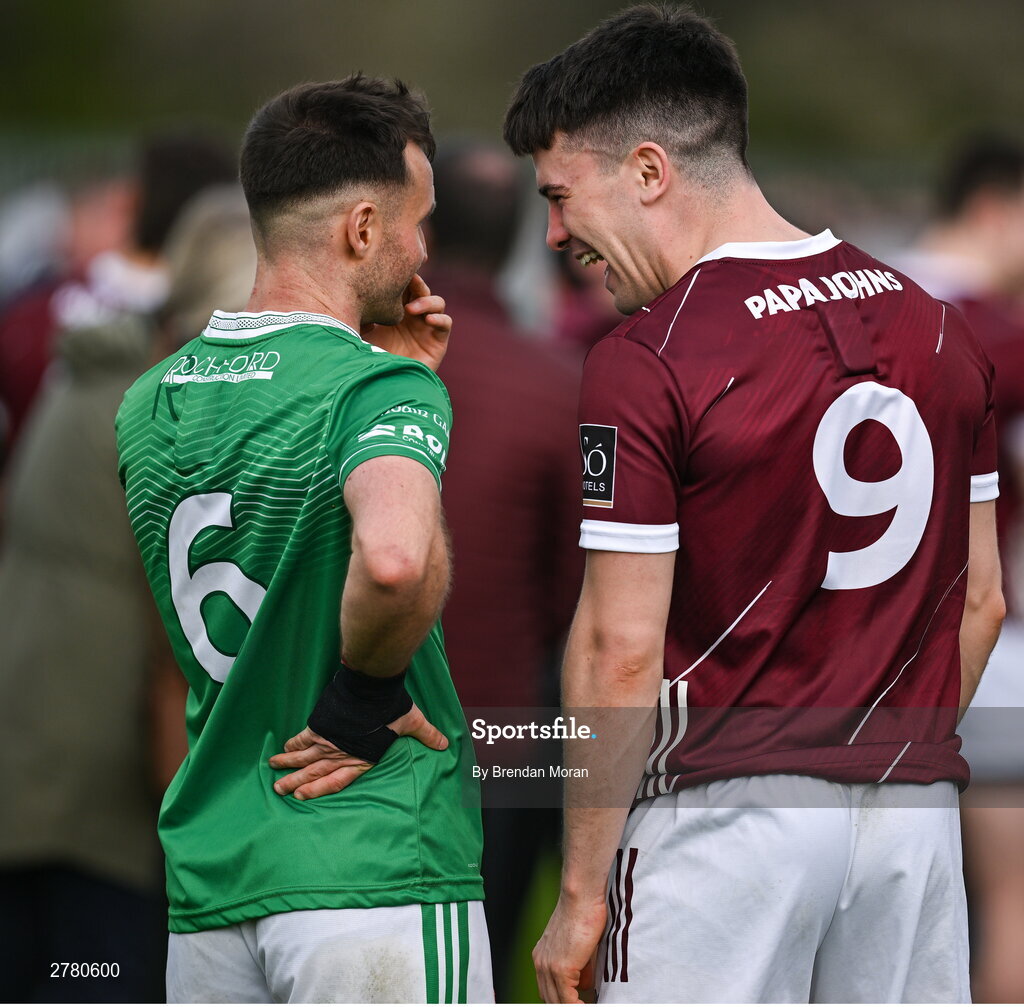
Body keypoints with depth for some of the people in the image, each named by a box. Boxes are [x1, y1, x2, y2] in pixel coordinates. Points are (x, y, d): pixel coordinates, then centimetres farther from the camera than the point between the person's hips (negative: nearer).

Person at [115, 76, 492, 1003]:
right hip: (373, 870, -7)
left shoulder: (150, 403, 9)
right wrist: (368, 700, -16)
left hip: (209, 881, 7)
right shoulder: (383, 388, -14)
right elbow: (396, 559, -34)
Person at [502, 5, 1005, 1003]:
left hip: (728, 803, -6)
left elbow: (621, 652, -13)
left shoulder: (647, 362, -13)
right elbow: (979, 599, 13)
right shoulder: (935, 328, 8)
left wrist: (580, 892, -7)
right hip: (915, 809, 6)